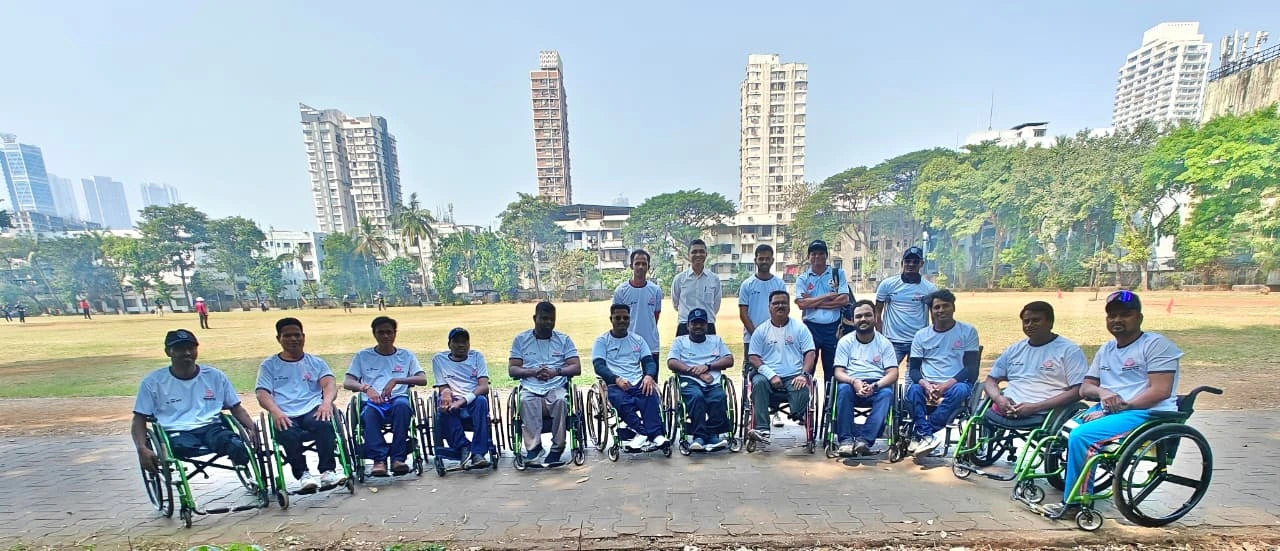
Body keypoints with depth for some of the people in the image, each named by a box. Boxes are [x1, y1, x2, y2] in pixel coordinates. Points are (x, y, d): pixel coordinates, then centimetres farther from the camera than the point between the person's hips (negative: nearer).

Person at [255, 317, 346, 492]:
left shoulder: (316, 363, 19)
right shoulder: (269, 365, 18)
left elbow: (329, 383, 3)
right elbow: (262, 393, 4)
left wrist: (327, 402, -20)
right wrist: (276, 412, -17)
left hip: (313, 411, 0)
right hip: (285, 418, 0)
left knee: (324, 424, -33)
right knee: (288, 435, -33)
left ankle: (327, 471, -25)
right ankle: (303, 474, -15)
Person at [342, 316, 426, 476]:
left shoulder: (406, 355, 16)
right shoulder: (362, 356, 19)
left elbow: (422, 380, 5)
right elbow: (347, 383, 7)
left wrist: (395, 380, -10)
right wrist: (366, 388, -14)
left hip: (398, 400, 0)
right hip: (372, 403, 1)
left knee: (402, 404, -36)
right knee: (369, 412, -35)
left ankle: (398, 458, -31)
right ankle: (379, 459, -31)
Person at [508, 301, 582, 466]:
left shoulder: (564, 340, 15)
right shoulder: (521, 339, 16)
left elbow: (577, 368, 6)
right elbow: (512, 370, 8)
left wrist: (556, 371, -12)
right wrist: (534, 372, -10)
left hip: (556, 387, 0)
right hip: (530, 388, 0)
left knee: (561, 400, -33)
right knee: (526, 401, -34)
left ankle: (557, 449, -23)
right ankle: (533, 448, -29)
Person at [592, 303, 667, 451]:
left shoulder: (638, 339, 19)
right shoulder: (602, 341, 10)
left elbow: (649, 361, 11)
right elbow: (599, 366, -3)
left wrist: (649, 376, -14)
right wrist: (617, 379, -22)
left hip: (638, 382, 2)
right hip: (614, 384, -2)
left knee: (651, 394, -31)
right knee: (622, 401, -35)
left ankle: (641, 434, -37)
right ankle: (654, 435, -36)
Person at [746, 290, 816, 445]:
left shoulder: (800, 328, 12)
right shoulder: (761, 330, 11)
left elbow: (810, 353, 5)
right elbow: (753, 357, 3)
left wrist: (804, 374, -13)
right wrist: (771, 375, -12)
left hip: (794, 376, 0)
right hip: (768, 375, 0)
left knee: (803, 389, -32)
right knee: (758, 382, -31)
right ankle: (761, 429, -32)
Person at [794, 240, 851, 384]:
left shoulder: (838, 274, 6)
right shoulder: (802, 279, 4)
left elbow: (844, 299, -6)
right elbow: (801, 303, -10)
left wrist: (814, 303, -9)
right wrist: (827, 296, -9)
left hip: (833, 327, 1)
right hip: (810, 327, -1)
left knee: (832, 368, 12)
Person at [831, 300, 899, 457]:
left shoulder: (884, 343, 7)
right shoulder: (845, 341, 6)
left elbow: (893, 373, -3)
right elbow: (839, 372, -1)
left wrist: (875, 386, -23)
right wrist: (854, 381, -24)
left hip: (877, 386, 1)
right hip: (853, 384, 0)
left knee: (887, 393, -32)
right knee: (844, 388, -33)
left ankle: (864, 439, -32)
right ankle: (845, 439, -27)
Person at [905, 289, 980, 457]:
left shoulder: (968, 331, 4)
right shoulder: (921, 335, 9)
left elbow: (971, 367, -4)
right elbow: (913, 369, 5)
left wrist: (946, 385, -19)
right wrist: (926, 385, -18)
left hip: (955, 384, -1)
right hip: (927, 385, 1)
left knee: (960, 390, -36)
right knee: (913, 390, -32)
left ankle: (921, 435, -30)